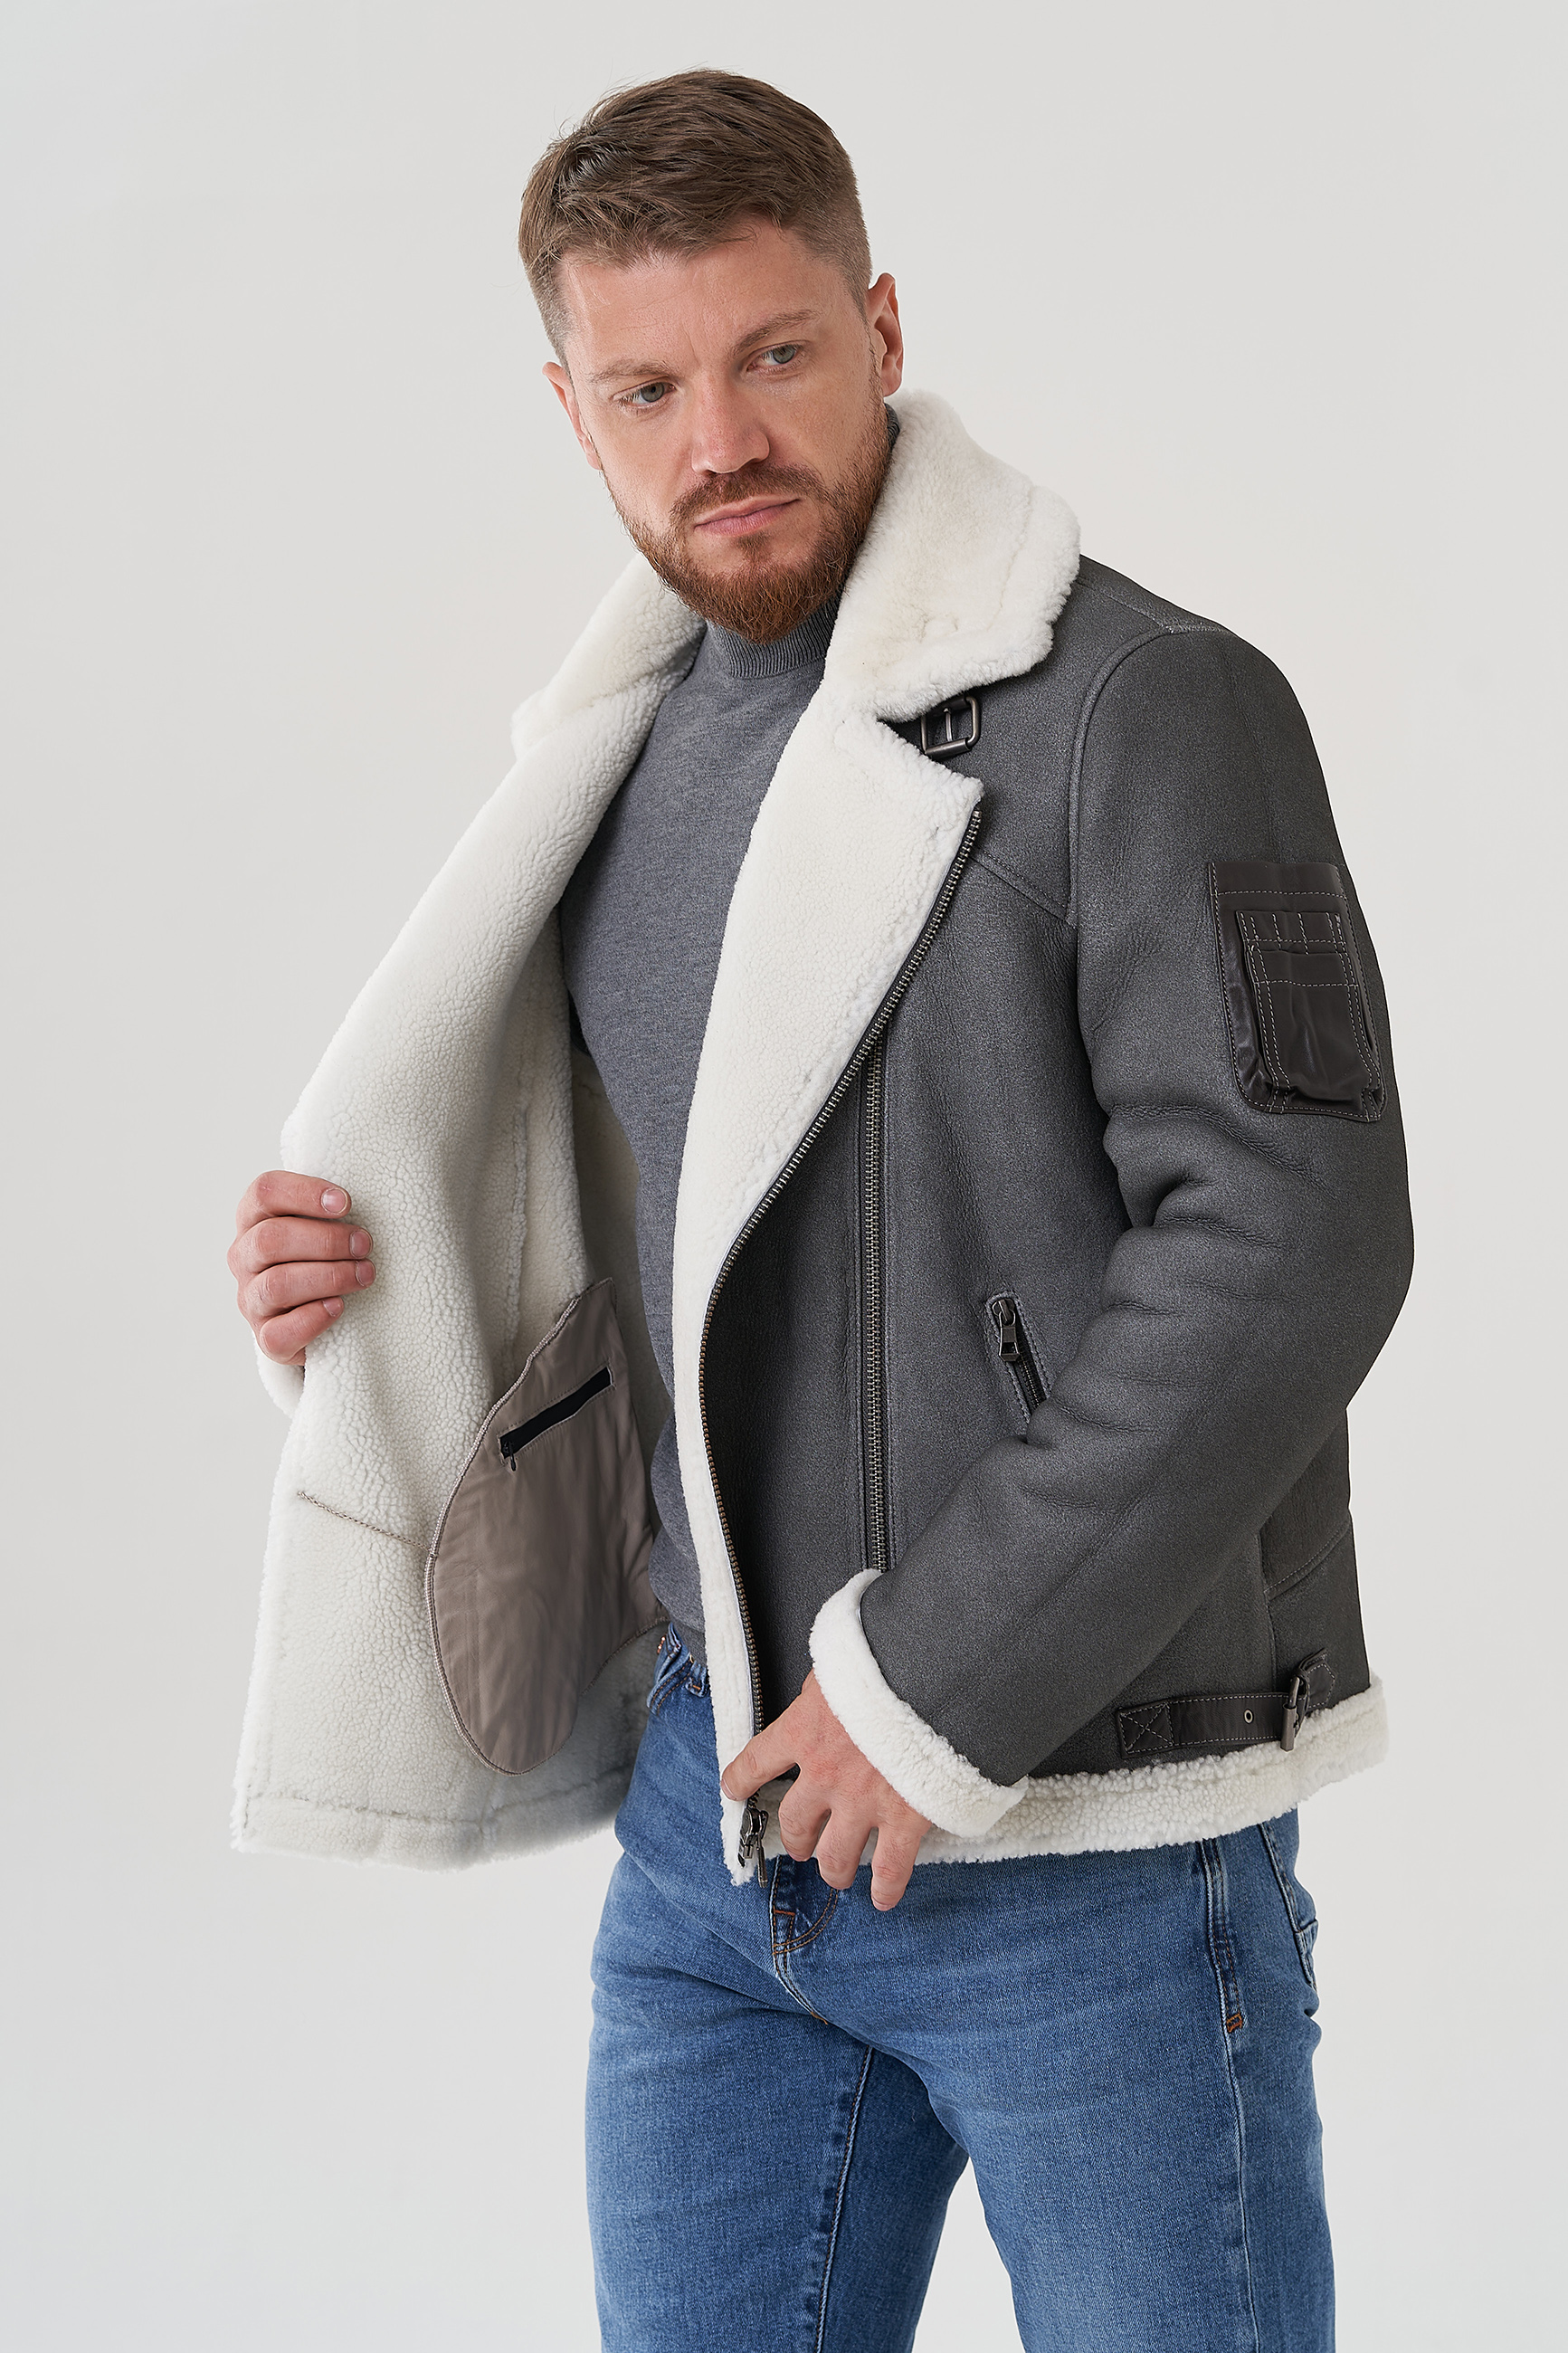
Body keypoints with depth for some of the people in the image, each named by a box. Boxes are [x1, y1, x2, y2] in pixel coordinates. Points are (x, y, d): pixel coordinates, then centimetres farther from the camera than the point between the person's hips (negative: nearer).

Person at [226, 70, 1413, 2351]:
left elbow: (1296, 1230, -21)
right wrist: (366, 1270, 1)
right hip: (720, 1795, 6)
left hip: (1083, 1833, -6)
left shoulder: (1148, 707, -12)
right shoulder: (631, 749, 10)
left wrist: (942, 1683, -19)